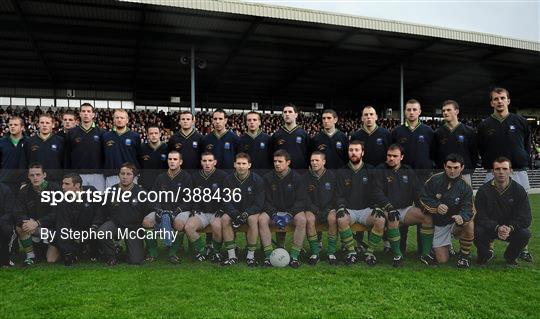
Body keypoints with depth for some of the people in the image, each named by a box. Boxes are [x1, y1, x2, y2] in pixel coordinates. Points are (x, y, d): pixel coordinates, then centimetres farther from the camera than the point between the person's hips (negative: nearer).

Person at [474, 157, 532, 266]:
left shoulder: (519, 190, -7)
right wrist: (497, 228, -31)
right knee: (477, 232, -31)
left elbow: (525, 218, -11)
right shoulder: (483, 191, -11)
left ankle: (510, 257, 5)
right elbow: (480, 217, -14)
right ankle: (485, 255, 4)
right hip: (489, 228, -1)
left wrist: (510, 228, -29)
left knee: (525, 233, -28)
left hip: (512, 229, 1)